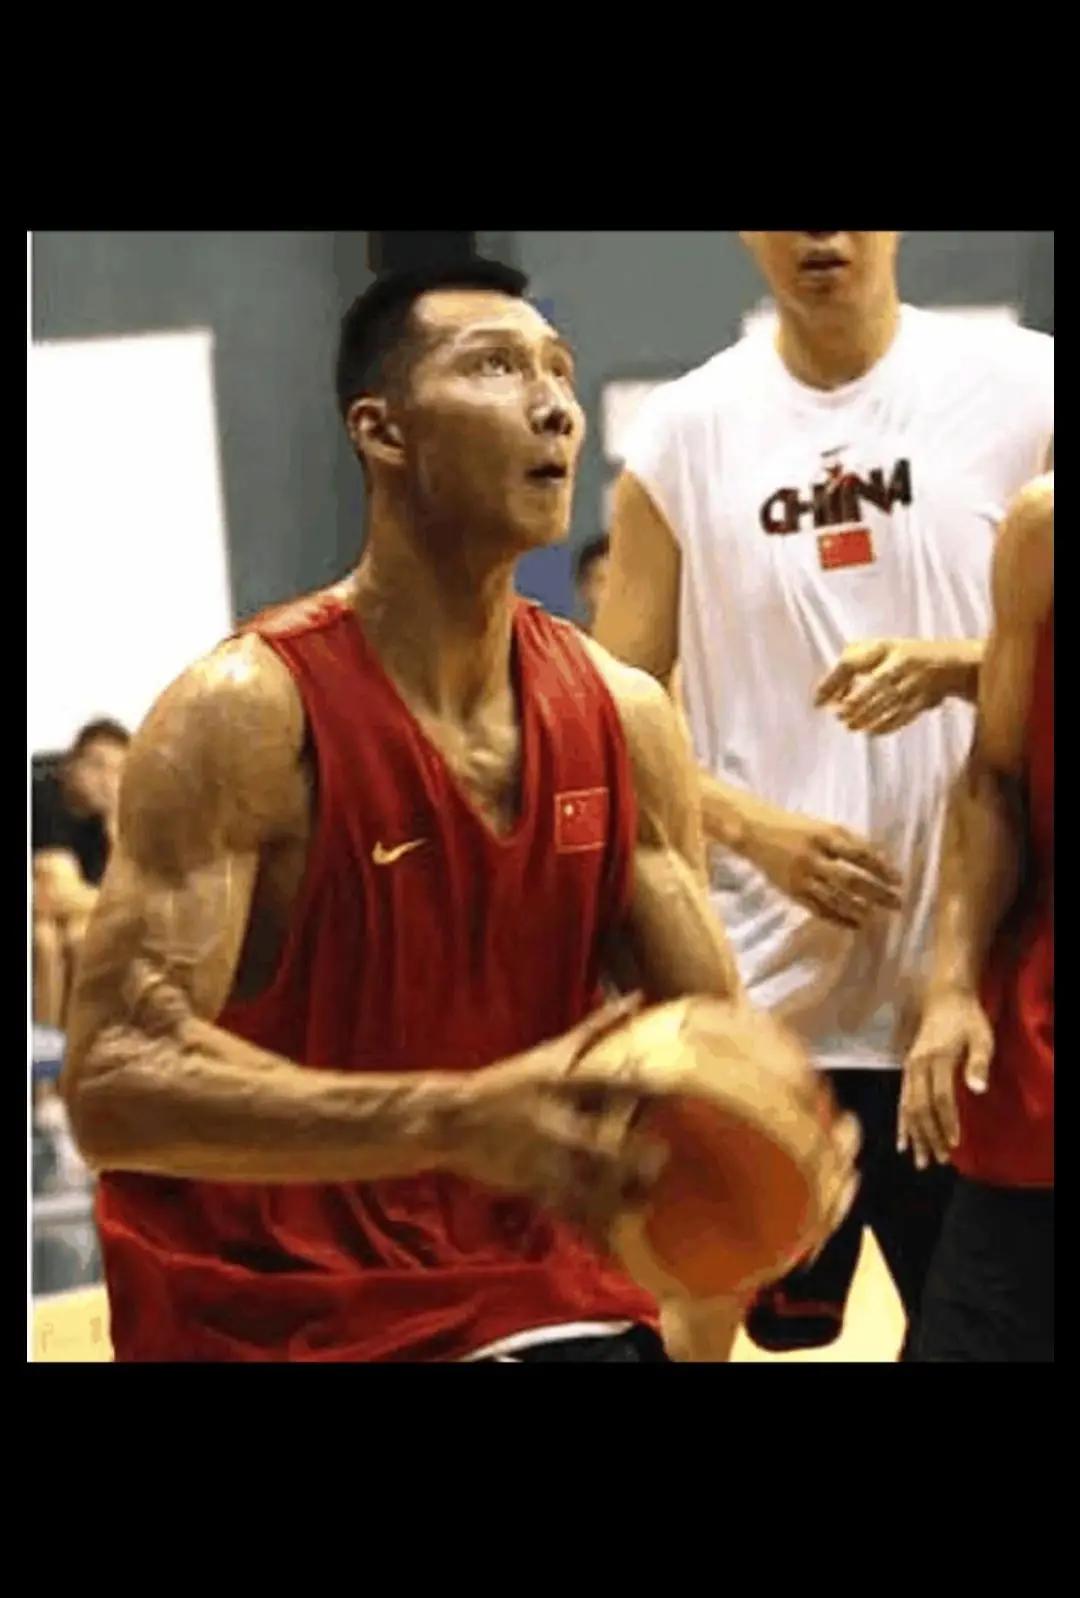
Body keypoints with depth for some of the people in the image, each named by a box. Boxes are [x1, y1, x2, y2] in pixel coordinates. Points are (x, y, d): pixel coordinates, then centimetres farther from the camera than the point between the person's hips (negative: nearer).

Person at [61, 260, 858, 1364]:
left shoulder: (623, 717, 2)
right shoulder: (247, 718, -15)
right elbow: (116, 1080, -23)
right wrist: (459, 1122, -33)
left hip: (540, 1301, 5)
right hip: (269, 1326, -5)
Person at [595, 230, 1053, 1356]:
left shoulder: (1024, 388, 0)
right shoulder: (682, 432, 4)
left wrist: (958, 665, -19)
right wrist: (755, 828, -12)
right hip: (760, 987, 1)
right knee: (735, 1321, 7)